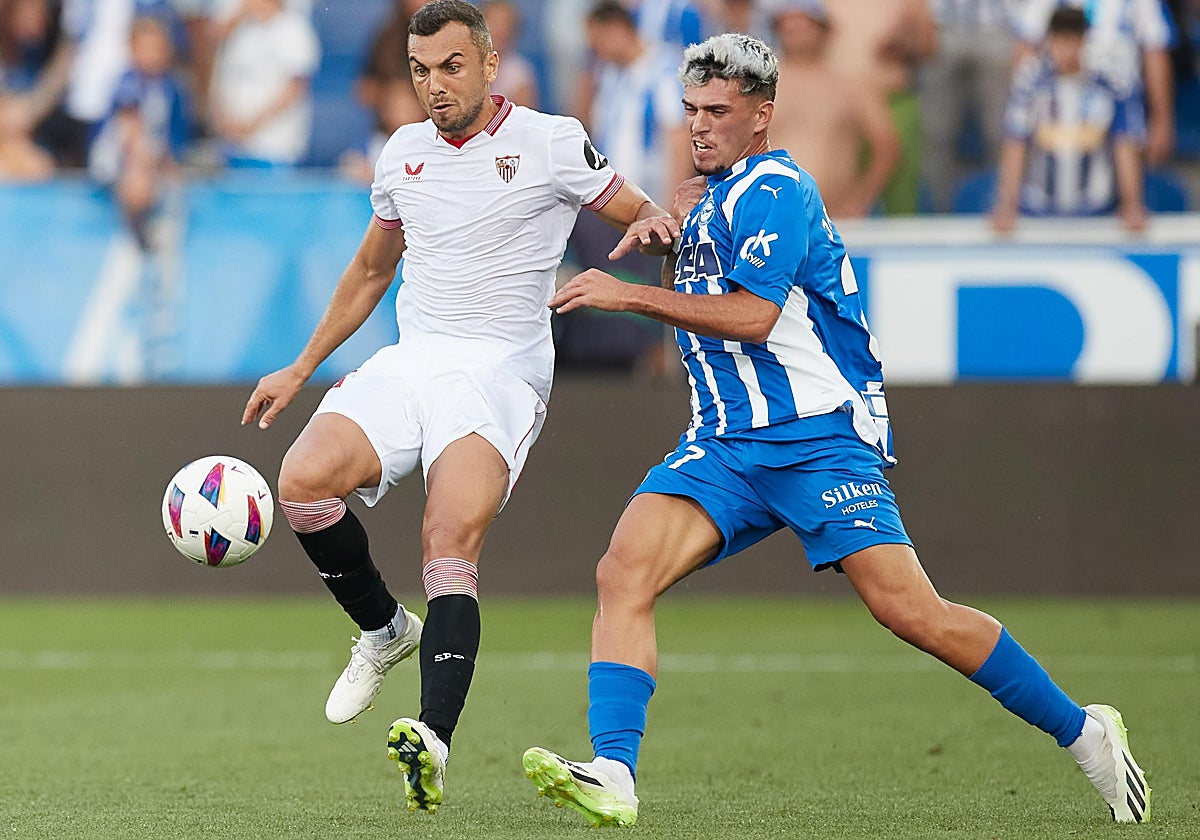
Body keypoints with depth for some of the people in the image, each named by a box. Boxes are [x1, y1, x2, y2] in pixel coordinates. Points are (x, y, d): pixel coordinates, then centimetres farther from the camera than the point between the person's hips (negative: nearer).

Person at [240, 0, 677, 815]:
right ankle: (386, 630, 6)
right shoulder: (403, 153, 15)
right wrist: (300, 369, 28)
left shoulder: (551, 142, 0)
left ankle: (434, 742, -39)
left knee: (451, 544, -26)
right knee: (303, 480, -21)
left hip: (500, 371, -5)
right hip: (409, 362, 5)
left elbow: (644, 215, 7)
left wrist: (656, 222, -18)